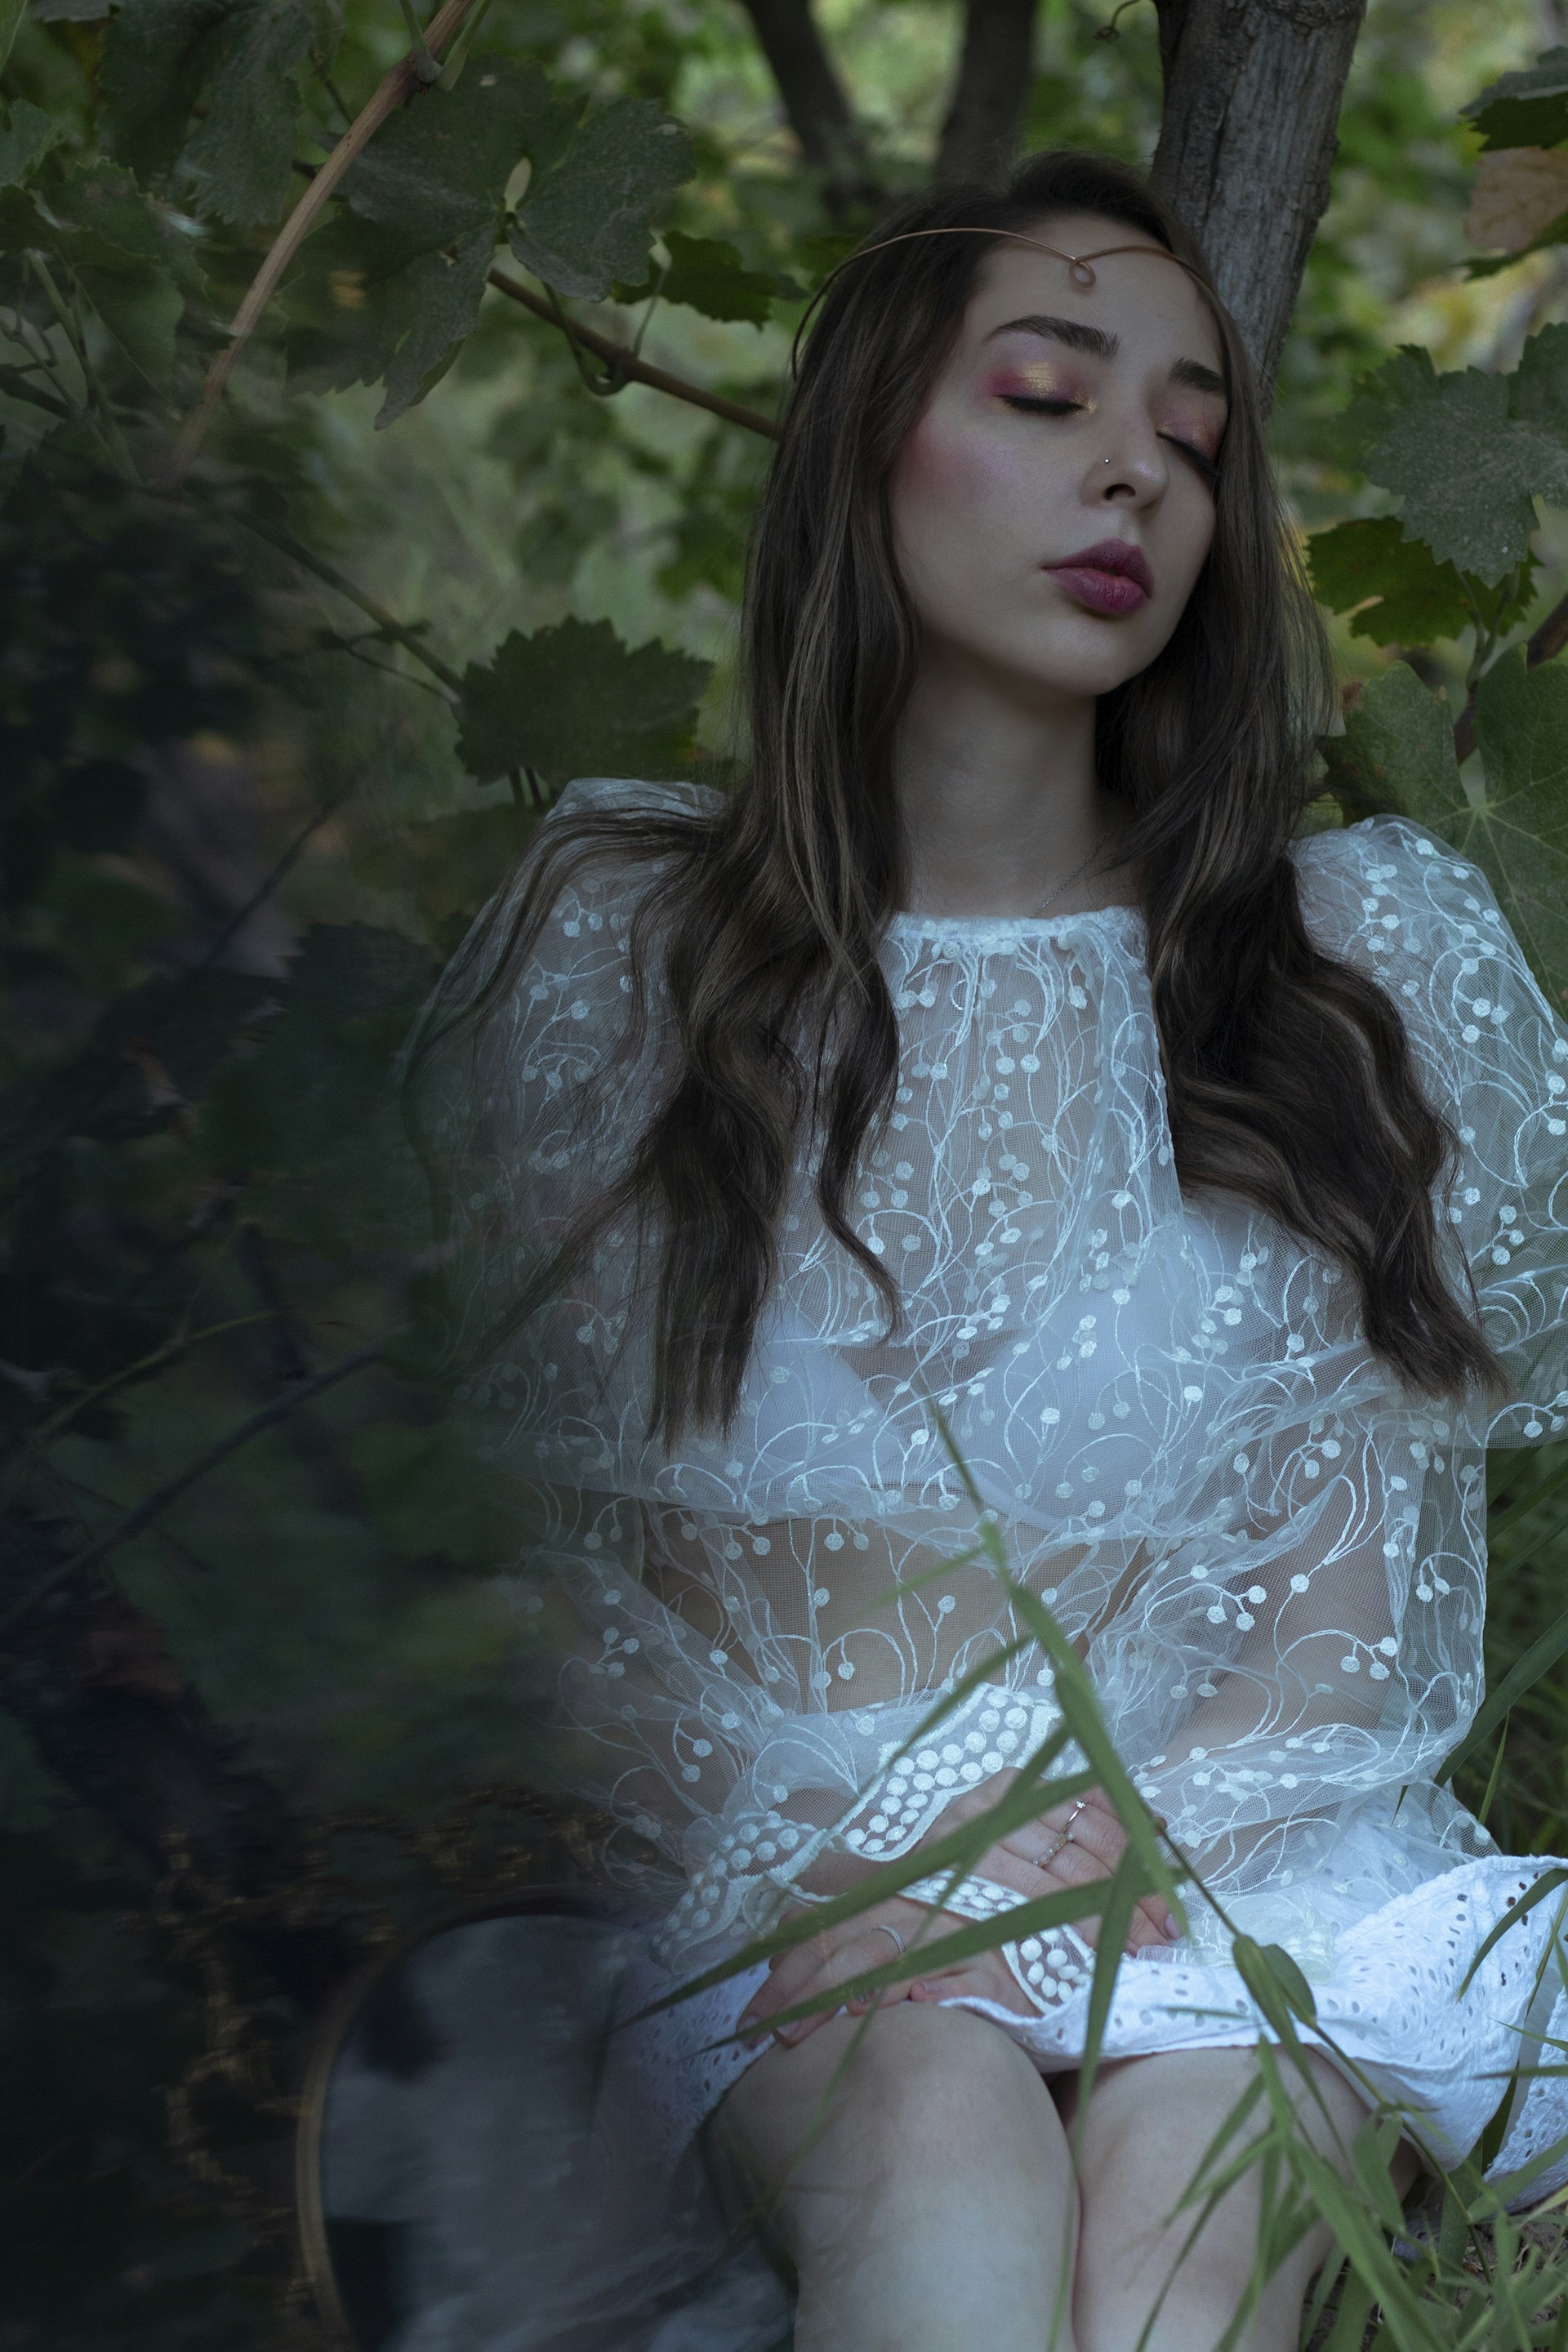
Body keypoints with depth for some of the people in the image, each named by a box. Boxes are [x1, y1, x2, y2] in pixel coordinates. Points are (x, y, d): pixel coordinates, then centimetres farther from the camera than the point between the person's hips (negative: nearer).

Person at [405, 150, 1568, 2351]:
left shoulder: (1368, 958, 8)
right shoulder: (620, 939, 7)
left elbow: (1360, 1586, 7)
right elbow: (551, 1525, 7)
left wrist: (1119, 1838, -12)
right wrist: (829, 1870, -10)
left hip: (1238, 1844, 1)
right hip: (781, 1860, 0)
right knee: (946, 2173, -34)